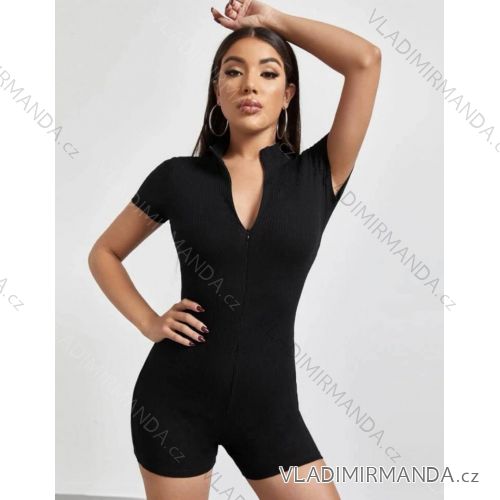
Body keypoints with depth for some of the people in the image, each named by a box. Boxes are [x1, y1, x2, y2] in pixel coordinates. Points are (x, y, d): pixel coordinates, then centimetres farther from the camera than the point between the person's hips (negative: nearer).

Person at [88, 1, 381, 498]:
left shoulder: (316, 176, -1)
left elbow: (366, 60, -9)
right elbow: (104, 254, 11)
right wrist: (149, 323, -3)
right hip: (175, 400, 0)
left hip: (269, 406, 1)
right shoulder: (178, 177, -1)